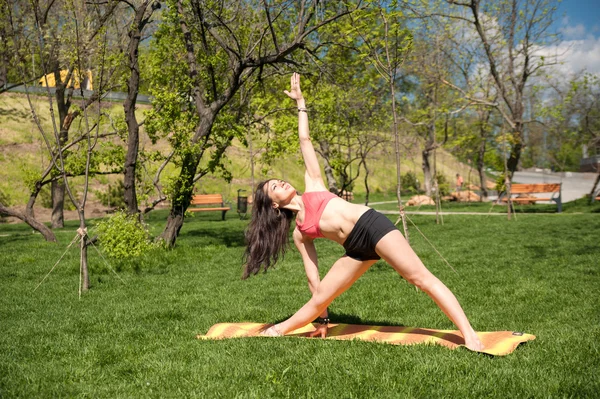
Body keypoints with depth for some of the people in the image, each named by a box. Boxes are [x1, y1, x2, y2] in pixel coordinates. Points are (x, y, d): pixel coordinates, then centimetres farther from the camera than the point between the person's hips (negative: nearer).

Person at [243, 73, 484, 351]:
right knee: (320, 299, 7)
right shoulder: (299, 233, 16)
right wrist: (322, 318, 19)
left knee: (422, 279, -15)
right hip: (356, 250, 3)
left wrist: (300, 103, 24)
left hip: (372, 225, -3)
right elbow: (313, 277, 18)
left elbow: (304, 140, 22)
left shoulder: (312, 185, 15)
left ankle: (469, 335, -17)